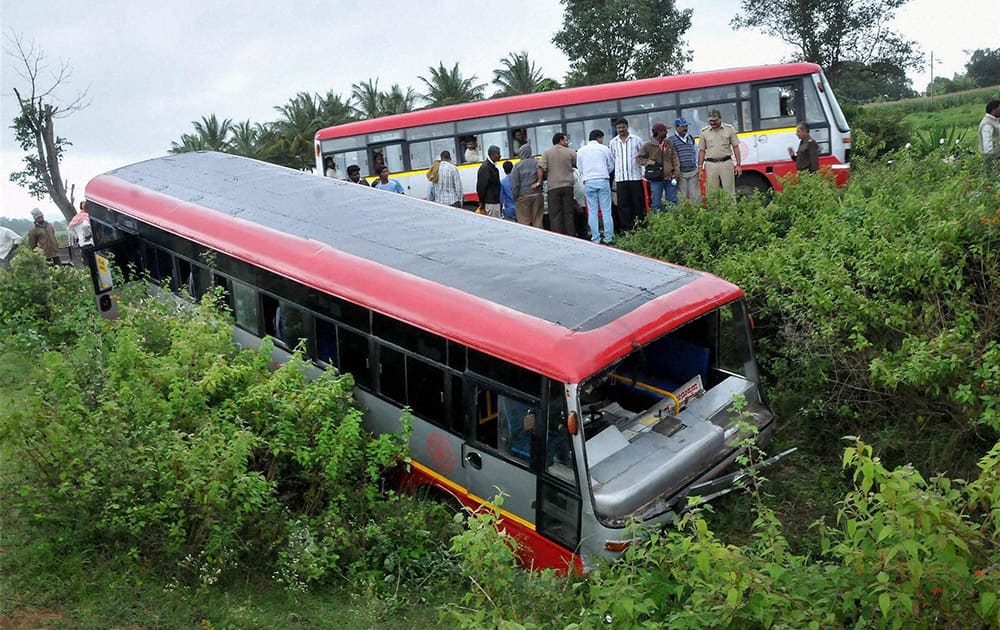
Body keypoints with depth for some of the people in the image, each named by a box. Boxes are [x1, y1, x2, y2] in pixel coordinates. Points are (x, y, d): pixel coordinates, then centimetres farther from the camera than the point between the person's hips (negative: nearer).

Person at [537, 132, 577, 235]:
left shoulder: (547, 152, 4)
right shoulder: (571, 152, 5)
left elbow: (541, 168, -6)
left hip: (553, 186, -1)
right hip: (568, 185, 1)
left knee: (555, 215, 0)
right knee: (568, 213, 6)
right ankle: (571, 237, 7)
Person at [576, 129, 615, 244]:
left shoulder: (581, 151, 10)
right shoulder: (604, 149, 4)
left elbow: (580, 168, 12)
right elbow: (611, 166, 11)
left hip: (588, 182, 2)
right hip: (603, 180, -2)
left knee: (592, 211, 3)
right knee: (606, 210, 1)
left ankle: (596, 239, 1)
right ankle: (609, 238, 0)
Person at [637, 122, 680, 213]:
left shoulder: (669, 144, 8)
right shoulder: (648, 146, -5)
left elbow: (674, 159, 10)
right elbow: (639, 158, 1)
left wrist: (676, 173, -1)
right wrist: (650, 163, -11)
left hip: (669, 177, 4)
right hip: (656, 179, -4)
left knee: (673, 202, 9)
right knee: (657, 203, 3)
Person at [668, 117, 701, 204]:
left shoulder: (691, 138, 14)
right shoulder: (670, 140, -4)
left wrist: (697, 165, 17)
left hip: (693, 171, 5)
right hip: (680, 173, -5)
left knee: (696, 195, 6)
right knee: (682, 197, -1)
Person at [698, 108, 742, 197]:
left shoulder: (729, 129, 4)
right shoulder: (704, 131, 6)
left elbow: (735, 147, 5)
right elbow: (702, 150, 7)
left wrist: (738, 165, 0)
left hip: (726, 163, 0)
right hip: (711, 165, 1)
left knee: (729, 192, 0)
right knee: (711, 193, 1)